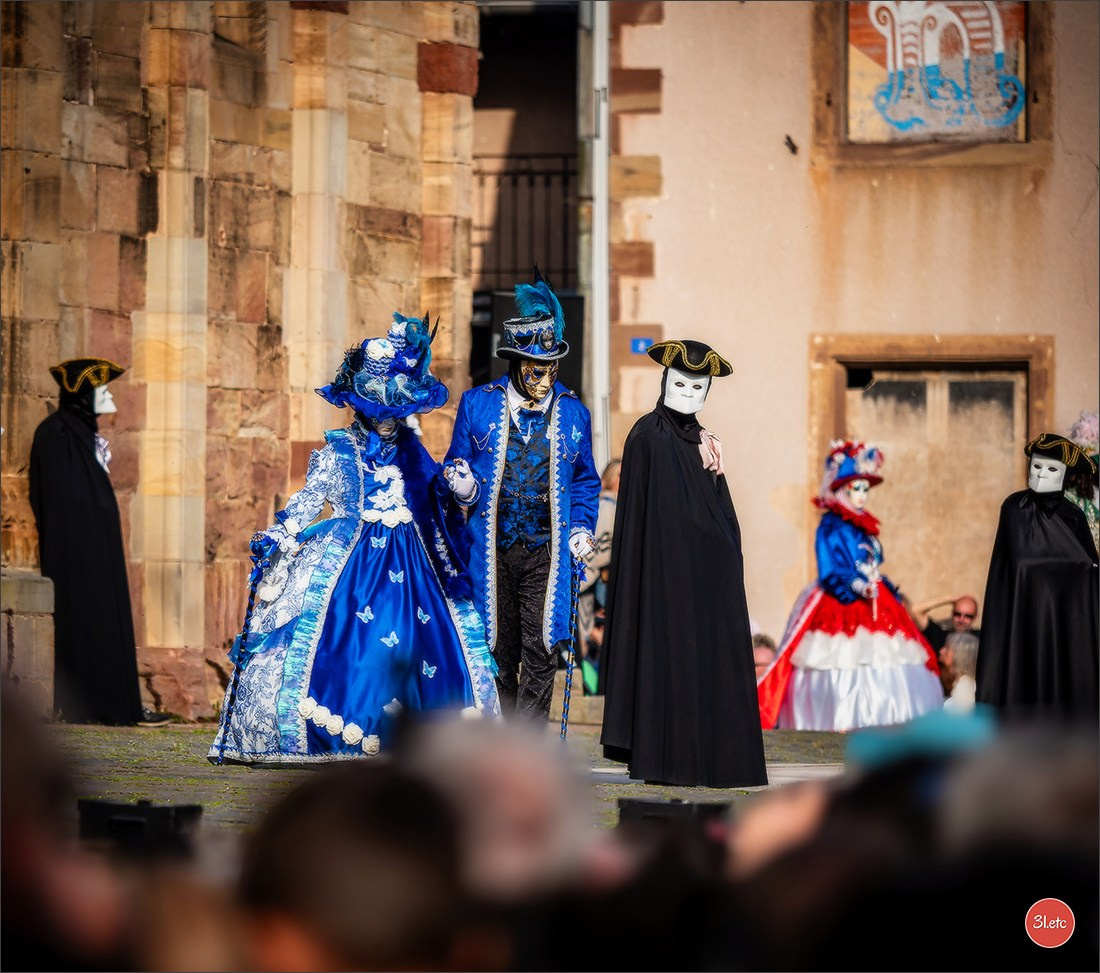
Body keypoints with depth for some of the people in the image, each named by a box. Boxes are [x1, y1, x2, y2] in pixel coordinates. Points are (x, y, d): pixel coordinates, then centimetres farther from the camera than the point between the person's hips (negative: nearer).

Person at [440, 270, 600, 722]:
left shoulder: (572, 413, 8)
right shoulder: (477, 405, 4)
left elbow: (584, 481, 19)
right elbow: (454, 471, 11)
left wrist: (581, 528, 4)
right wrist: (463, 488, -12)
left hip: (546, 552, 0)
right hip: (491, 552, 0)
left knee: (540, 652, -10)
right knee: (498, 656, 5)